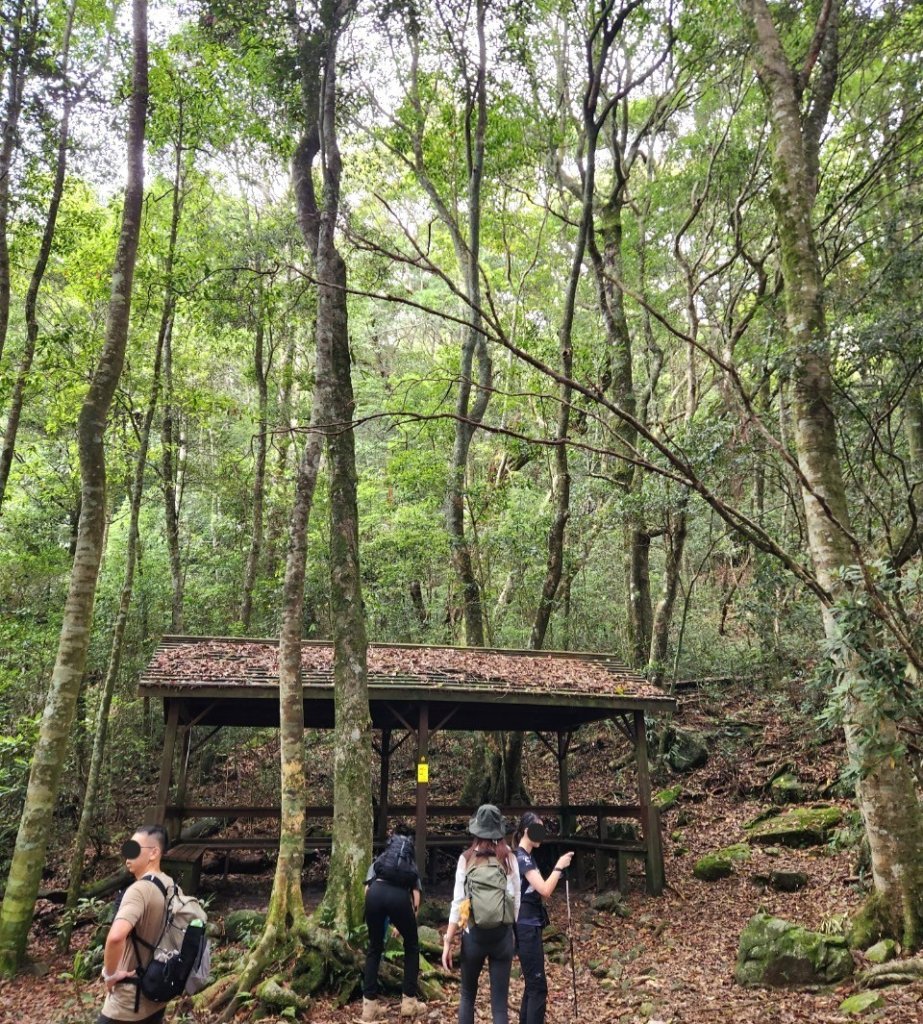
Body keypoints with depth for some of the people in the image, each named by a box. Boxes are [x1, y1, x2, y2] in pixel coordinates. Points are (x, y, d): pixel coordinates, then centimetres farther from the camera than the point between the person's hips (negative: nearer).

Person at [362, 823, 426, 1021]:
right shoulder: (411, 864, 36)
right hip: (399, 894, -1)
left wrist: (379, 919, 32)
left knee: (374, 949, 21)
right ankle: (409, 1001, 22)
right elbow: (416, 897, 21)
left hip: (375, 893, 1)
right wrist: (405, 924, 31)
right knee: (411, 947, 22)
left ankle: (369, 1004, 20)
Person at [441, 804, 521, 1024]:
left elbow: (458, 903, -7)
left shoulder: (467, 859, -5)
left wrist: (448, 941, -3)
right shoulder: (509, 859, -2)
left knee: (468, 995, 21)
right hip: (502, 935, 1)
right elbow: (516, 901, 1)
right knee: (500, 1003, 6)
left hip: (474, 934, 0)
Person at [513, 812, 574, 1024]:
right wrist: (559, 867, -14)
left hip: (529, 926, 10)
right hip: (527, 928, -10)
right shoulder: (522, 857, -16)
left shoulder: (524, 857, 15)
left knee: (532, 985, 15)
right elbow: (545, 890, -23)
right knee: (538, 986, -9)